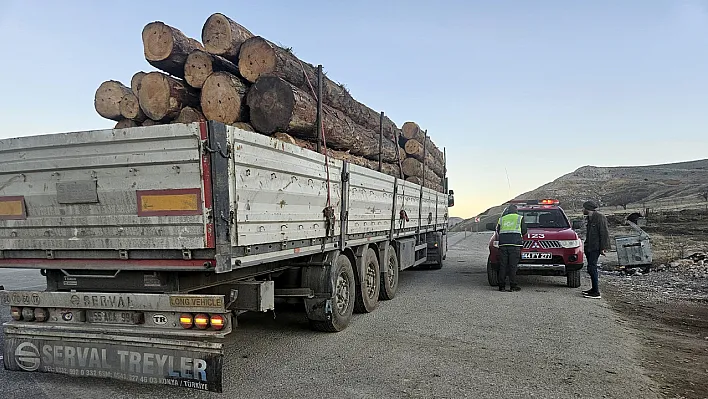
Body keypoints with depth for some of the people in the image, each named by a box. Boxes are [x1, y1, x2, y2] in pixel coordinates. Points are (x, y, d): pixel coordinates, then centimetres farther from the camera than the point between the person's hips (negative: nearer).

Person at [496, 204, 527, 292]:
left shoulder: (502, 219, 19)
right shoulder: (520, 218, 12)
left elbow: (498, 231, 17)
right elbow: (524, 231, 14)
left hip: (503, 244, 2)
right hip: (515, 243, -2)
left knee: (502, 265, 2)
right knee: (513, 265, -2)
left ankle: (501, 286, 1)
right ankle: (513, 286, -2)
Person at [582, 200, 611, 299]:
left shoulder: (600, 217, -12)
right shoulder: (590, 218, 17)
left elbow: (604, 233, -15)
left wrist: (603, 248, -18)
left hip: (595, 248, -10)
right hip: (589, 248, 10)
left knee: (592, 268, -12)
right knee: (592, 268, 15)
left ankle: (596, 292, -9)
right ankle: (594, 289, 25)